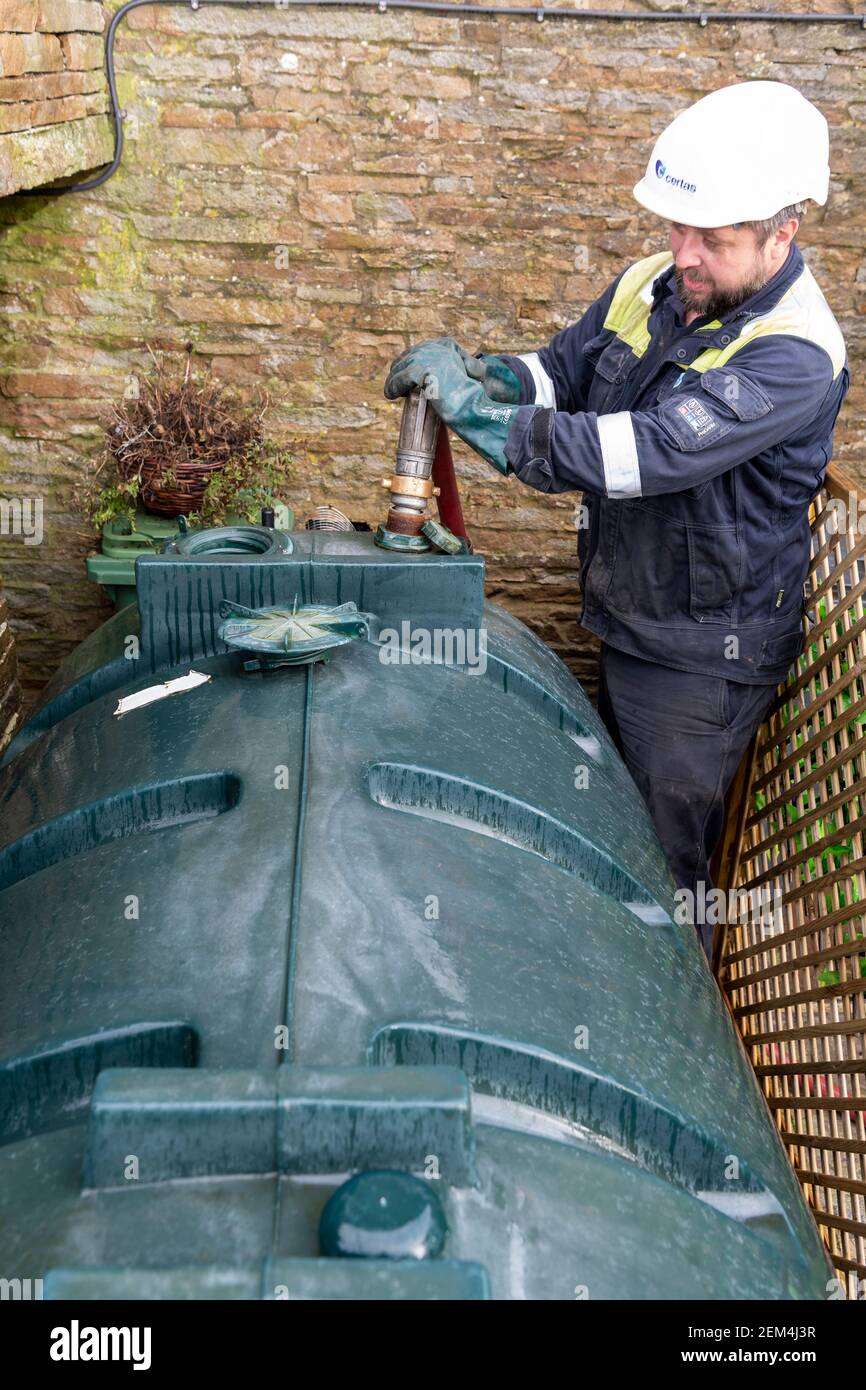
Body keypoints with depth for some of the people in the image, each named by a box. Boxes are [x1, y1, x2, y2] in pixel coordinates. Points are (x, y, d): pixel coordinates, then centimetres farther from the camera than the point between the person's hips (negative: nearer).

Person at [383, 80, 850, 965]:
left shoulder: (795, 357, -26)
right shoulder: (648, 288, -1)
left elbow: (652, 450, -36)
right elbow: (560, 373, 6)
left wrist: (483, 417, -36)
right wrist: (482, 373, -18)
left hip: (704, 651, -8)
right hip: (624, 618, 8)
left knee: (665, 856, 6)